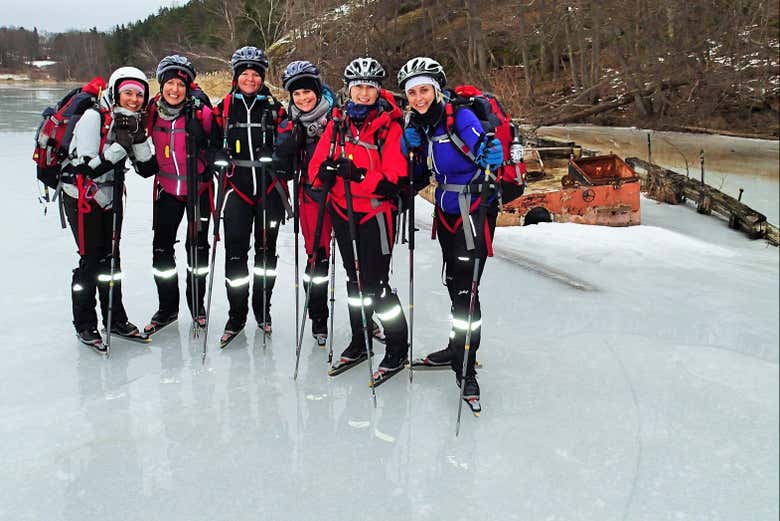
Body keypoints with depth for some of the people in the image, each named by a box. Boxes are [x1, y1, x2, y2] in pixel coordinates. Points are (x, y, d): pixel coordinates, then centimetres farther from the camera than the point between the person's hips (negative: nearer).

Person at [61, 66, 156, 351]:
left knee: (111, 258, 12)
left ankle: (116, 319, 24)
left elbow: (146, 167, -1)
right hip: (82, 197, -7)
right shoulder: (94, 118, -18)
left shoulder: (133, 121, 3)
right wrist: (120, 147, -30)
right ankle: (85, 326, 10)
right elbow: (88, 168, -25)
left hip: (111, 196, 7)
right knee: (91, 259, -4)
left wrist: (140, 138, -14)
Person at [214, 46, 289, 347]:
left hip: (269, 189, 0)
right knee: (235, 253, -3)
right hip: (237, 189, 0)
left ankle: (262, 310, 24)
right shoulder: (224, 108, 7)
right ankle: (236, 315, 10)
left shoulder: (274, 107, 5)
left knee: (266, 251, 8)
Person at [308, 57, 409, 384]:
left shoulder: (390, 126, -9)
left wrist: (360, 175, -28)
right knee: (355, 279, 17)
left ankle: (397, 350, 10)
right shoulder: (338, 124, 7)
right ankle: (359, 343, 32)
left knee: (376, 283, -7)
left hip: (375, 212, -6)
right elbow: (317, 164, 5)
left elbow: (395, 177, -16)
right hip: (342, 212, 6)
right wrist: (324, 173, -17)